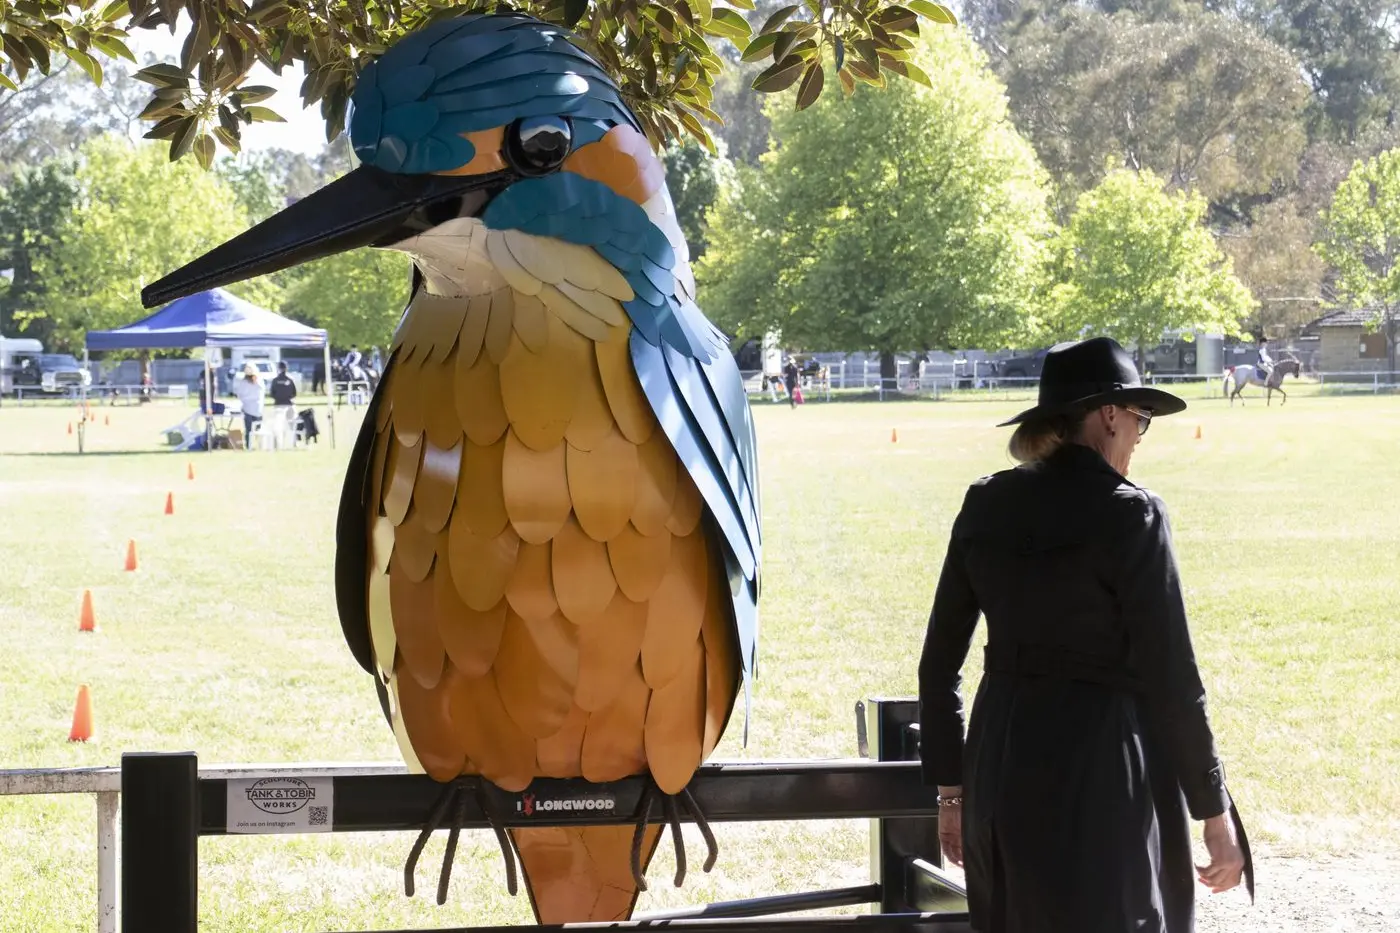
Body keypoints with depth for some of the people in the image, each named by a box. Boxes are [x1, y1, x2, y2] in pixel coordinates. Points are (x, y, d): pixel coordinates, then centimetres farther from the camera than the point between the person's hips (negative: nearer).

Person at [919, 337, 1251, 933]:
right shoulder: (1127, 515, -12)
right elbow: (1170, 675, -11)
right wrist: (1216, 812, -3)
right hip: (1100, 770, -6)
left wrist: (951, 788, 18)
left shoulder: (985, 508, 5)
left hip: (1000, 769, 6)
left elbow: (939, 663, 9)